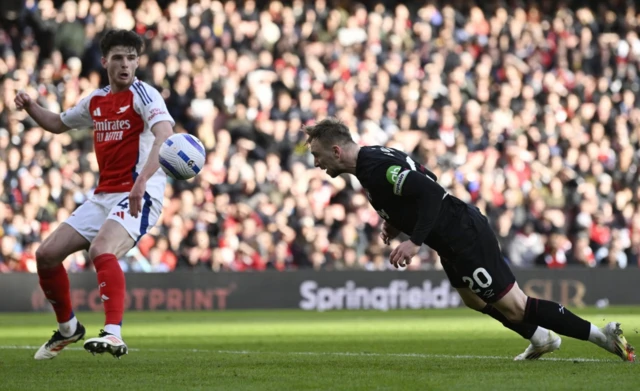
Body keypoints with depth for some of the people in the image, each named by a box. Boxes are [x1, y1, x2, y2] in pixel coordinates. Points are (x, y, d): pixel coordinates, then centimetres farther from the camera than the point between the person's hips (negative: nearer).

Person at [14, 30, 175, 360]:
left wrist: (142, 180, -42)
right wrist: (29, 106, 10)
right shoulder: (95, 101, 13)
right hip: (102, 196, 8)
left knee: (101, 249, -33)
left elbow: (165, 136, -27)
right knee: (46, 254, 3)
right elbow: (58, 124, 31)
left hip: (139, 196, -8)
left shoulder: (143, 94, -9)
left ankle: (113, 335, -42)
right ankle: (67, 328, 24)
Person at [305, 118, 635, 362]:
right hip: (455, 237, 11)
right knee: (474, 299, 28)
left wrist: (414, 241, -31)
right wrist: (397, 223, 9)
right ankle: (541, 338, 42)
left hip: (464, 238, -11)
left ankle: (599, 335, 0)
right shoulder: (374, 159, 10)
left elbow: (430, 192, -31)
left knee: (513, 307, -6)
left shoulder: (375, 169, -22)